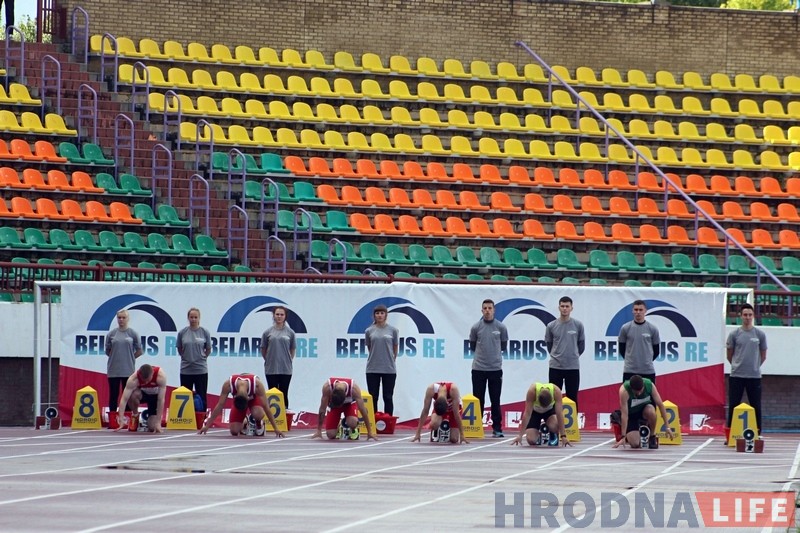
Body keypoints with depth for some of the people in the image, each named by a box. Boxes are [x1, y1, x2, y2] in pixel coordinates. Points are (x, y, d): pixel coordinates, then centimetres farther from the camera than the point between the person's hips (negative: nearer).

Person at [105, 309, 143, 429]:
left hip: (128, 370, -1)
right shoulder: (111, 334, 5)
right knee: (113, 395, 4)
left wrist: (129, 358, 5)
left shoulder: (133, 334, 2)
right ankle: (112, 421, 8)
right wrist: (116, 357, 6)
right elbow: (107, 351, 13)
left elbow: (139, 351, 7)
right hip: (113, 370, 1)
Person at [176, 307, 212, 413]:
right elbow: (180, 350, 11)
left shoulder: (205, 332, -3)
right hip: (186, 370, 1)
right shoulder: (182, 332, -1)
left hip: (201, 369, -1)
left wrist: (200, 358, 7)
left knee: (201, 397, 3)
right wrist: (188, 358, 8)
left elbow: (208, 350, 8)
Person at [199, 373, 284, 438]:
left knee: (257, 414, -37)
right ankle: (244, 425, 20)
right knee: (234, 431, -15)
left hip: (254, 398, -1)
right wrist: (207, 425, -24)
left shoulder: (257, 384, -40)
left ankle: (259, 424, -1)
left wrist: (275, 428, -30)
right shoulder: (228, 384, -37)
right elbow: (220, 405, -26)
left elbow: (266, 407, -32)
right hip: (237, 400, 1)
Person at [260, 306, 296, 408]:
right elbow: (263, 350, 10)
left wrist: (288, 361, 10)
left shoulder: (290, 332, 3)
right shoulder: (267, 332, 2)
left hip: (286, 369, 0)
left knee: (284, 395, 4)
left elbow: (293, 350, 12)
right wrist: (269, 360, 11)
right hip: (271, 369, 0)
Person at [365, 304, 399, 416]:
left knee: (388, 397, 3)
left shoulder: (393, 330, 0)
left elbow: (395, 348, 10)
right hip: (373, 369, 1)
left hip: (389, 369, -1)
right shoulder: (369, 331, 3)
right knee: (373, 398, 4)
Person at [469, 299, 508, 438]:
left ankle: (497, 429, 7)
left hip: (495, 369, 0)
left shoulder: (501, 327, 0)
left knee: (495, 401, 4)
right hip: (478, 369, 0)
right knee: (478, 400, 4)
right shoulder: (476, 327, 0)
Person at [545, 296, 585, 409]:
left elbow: (581, 345, 10)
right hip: (555, 367, 0)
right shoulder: (551, 326, -1)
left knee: (572, 399, 5)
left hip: (573, 367, 0)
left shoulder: (578, 325, -2)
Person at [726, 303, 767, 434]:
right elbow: (729, 355, 10)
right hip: (736, 376, 0)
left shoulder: (760, 334, 3)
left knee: (756, 407, 3)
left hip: (754, 376, 0)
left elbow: (763, 356, 12)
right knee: (733, 405, 1)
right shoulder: (734, 334, 1)